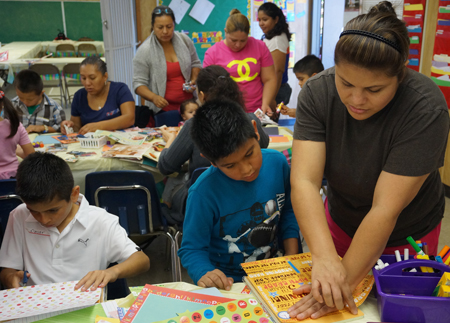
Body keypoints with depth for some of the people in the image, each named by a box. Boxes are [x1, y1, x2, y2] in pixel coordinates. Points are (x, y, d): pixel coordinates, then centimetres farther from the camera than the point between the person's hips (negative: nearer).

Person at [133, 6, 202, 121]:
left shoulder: (184, 40, 0)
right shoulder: (144, 51, -10)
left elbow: (195, 64, 14)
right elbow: (139, 83, -9)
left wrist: (194, 80, -5)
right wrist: (153, 97, -26)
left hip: (189, 104, 3)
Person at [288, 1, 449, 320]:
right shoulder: (318, 92, -22)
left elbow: (386, 209, -33)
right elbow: (304, 180, -30)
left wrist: (346, 281, -34)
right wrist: (324, 257, -43)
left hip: (405, 237, -2)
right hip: (340, 222, 3)